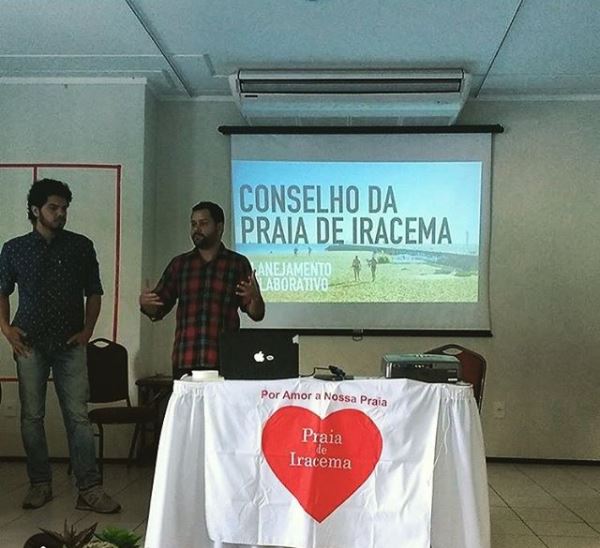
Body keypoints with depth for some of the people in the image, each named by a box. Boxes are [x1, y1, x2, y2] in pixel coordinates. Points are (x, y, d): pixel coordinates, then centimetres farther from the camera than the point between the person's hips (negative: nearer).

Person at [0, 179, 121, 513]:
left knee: (78, 416, -4)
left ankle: (90, 489, -2)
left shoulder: (81, 246, 7)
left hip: (71, 345, 0)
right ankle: (40, 484, 18)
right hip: (30, 344, 1)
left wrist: (87, 330, 0)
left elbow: (94, 292, 10)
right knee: (32, 416, 5)